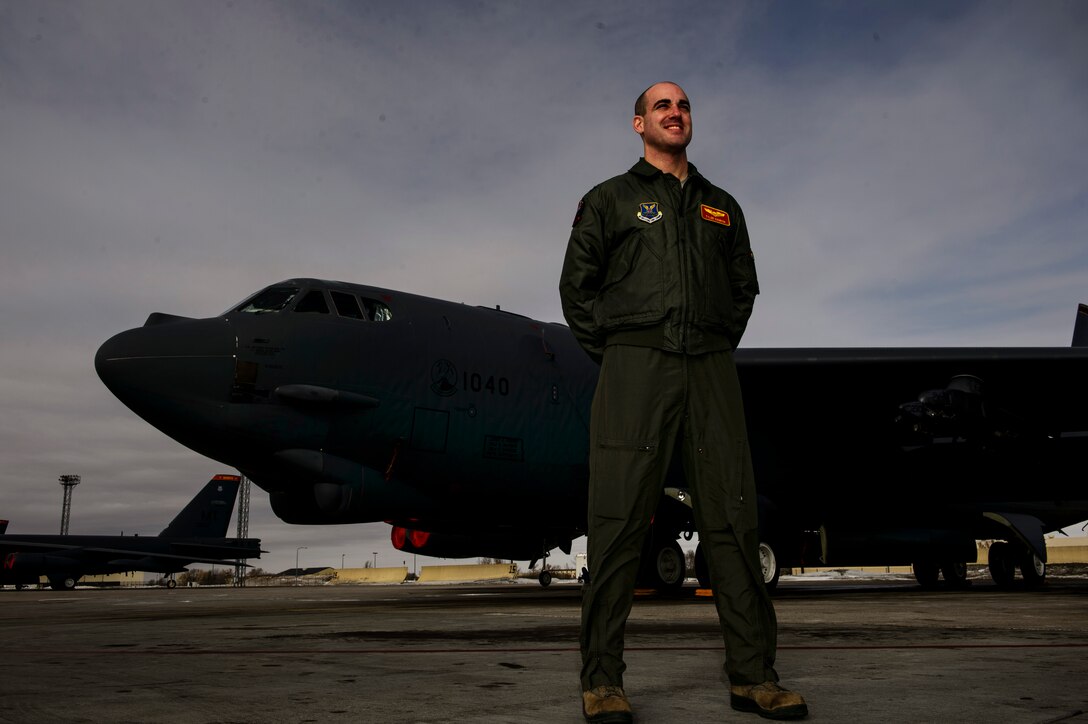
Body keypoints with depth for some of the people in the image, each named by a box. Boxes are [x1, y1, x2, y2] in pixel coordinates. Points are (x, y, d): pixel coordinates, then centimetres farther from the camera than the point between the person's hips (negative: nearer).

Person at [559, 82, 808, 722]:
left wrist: (720, 348, 12)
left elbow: (744, 285, 26)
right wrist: (614, 354, 1)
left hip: (711, 369, 3)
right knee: (620, 520, -7)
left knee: (734, 519, -1)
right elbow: (577, 285, 9)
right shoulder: (609, 200, 14)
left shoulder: (722, 207, 23)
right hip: (635, 366, -3)